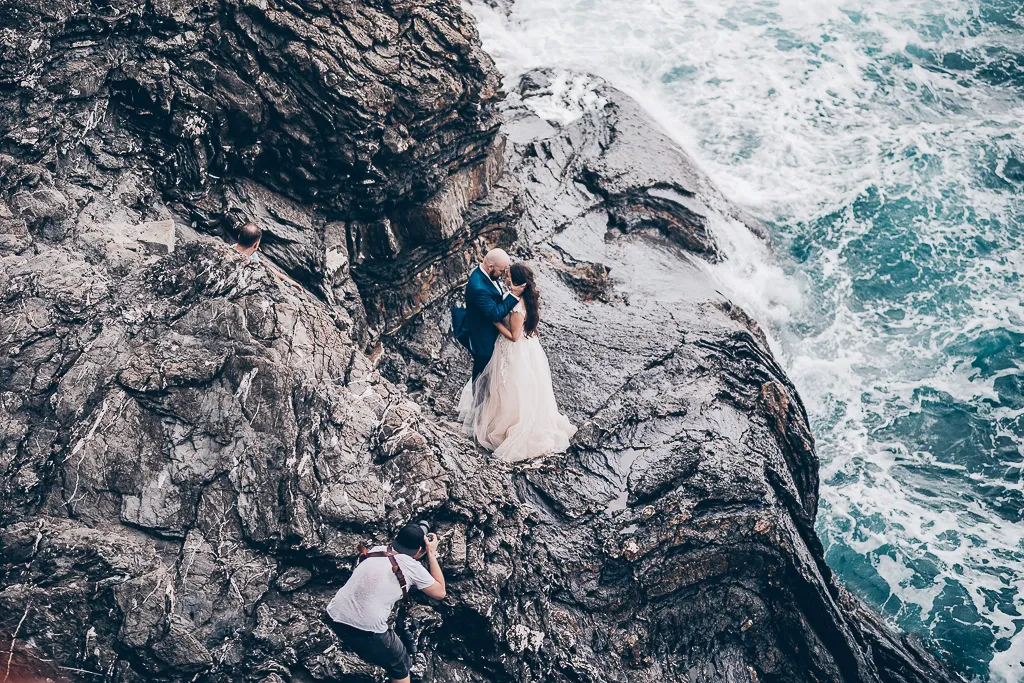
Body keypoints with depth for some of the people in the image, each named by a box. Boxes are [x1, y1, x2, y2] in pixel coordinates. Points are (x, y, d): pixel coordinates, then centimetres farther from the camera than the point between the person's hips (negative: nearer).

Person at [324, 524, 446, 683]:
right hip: (366, 629, -6)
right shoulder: (412, 567, -1)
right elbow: (440, 593, 11)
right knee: (400, 663, 19)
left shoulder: (376, 550, 13)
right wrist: (431, 553, 13)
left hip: (334, 616, 6)